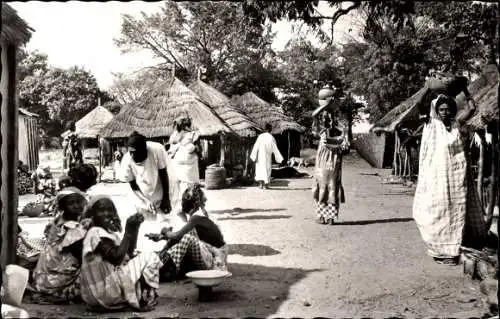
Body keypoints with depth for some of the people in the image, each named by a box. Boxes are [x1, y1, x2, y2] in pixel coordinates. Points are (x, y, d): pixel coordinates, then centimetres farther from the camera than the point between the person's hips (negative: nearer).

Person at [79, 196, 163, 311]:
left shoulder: (108, 232, 13)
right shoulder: (96, 233, -16)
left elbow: (129, 253, 9)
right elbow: (116, 258, -24)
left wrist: (135, 228, 0)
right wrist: (128, 231, -19)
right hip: (103, 290, -10)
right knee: (150, 258, -6)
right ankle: (143, 300, -3)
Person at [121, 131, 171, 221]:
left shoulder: (157, 150, -26)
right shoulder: (127, 160, -22)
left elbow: (163, 175, -13)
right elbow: (133, 186, -11)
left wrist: (166, 199, -9)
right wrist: (147, 202, -20)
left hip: (161, 197, 0)